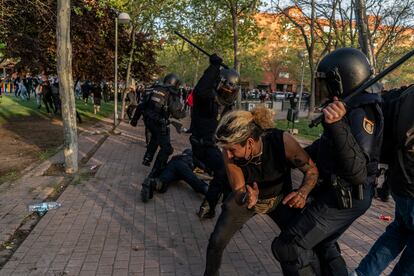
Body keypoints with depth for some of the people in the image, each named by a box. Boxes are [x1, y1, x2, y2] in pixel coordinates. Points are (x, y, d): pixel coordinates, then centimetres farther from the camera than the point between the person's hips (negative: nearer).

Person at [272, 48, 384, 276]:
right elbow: (326, 144, 18)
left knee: (288, 247, -9)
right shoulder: (351, 106, 6)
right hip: (340, 192, 10)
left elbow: (357, 170, -35)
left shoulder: (362, 113, -24)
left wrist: (337, 126, -46)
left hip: (344, 197, -10)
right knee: (323, 244, 27)